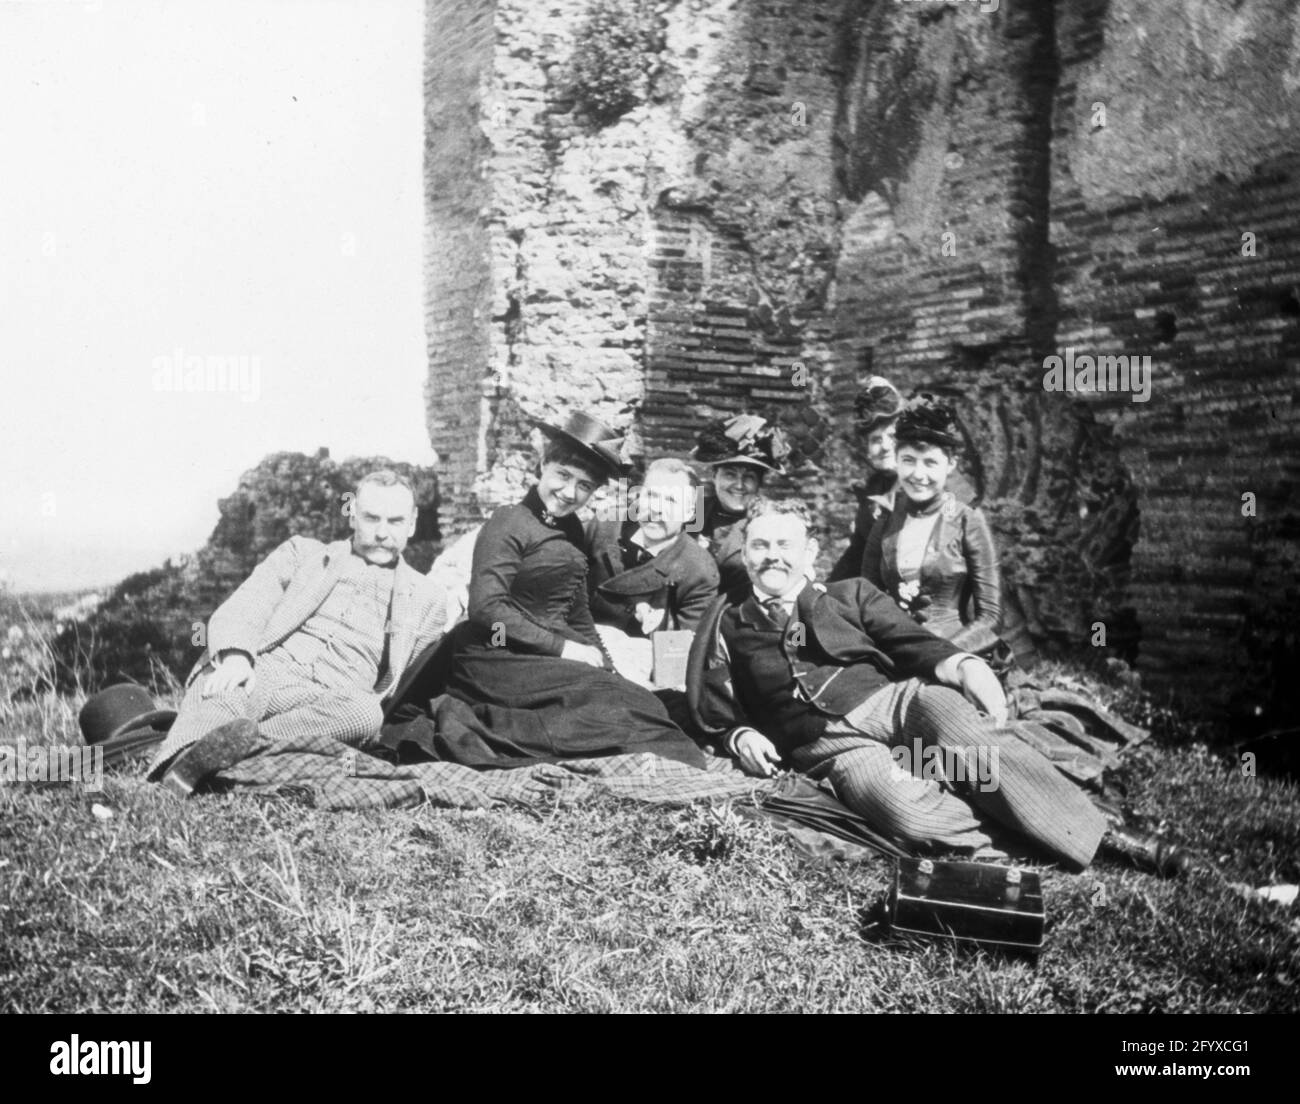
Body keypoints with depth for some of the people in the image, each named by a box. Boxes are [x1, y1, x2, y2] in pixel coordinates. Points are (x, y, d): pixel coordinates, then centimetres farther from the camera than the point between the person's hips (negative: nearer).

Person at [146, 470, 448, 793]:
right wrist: (235, 655, -15)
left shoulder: (426, 598, 24)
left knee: (364, 711, -37)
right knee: (224, 691, -35)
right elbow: (240, 611, 9)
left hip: (330, 701, -1)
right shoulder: (301, 553, 24)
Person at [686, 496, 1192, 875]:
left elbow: (909, 642, 8)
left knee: (968, 731, -34)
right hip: (834, 746, -2)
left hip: (896, 697, 2)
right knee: (908, 812, -37)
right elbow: (711, 708, 17)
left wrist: (964, 665, -13)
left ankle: (1102, 835, -33)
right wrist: (739, 735, -5)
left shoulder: (849, 595, 22)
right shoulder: (727, 625, 19)